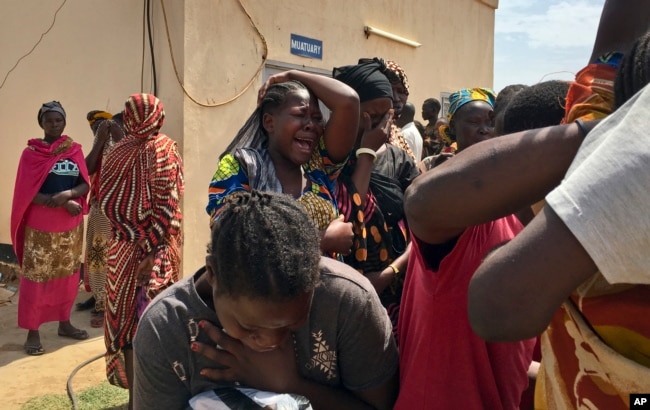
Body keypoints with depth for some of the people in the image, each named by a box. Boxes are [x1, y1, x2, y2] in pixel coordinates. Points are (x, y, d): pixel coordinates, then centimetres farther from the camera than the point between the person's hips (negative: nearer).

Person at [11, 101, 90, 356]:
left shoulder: (74, 150, 5)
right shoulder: (31, 153, -4)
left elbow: (85, 184, 0)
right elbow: (27, 193, -10)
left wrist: (68, 194, -21)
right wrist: (62, 203, -20)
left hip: (71, 226, 3)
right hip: (41, 226, -3)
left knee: (68, 275, 12)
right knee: (36, 278, 1)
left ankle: (64, 323, 26)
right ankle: (32, 332, 11)